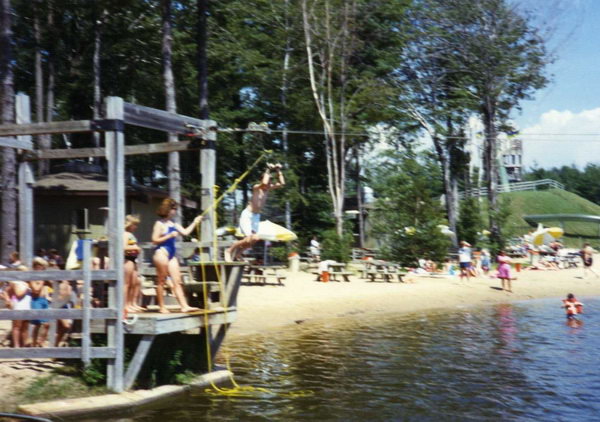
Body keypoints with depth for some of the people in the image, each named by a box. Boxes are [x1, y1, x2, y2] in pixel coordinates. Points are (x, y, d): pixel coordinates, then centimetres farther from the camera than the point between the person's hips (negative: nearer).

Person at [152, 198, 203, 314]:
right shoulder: (159, 224, -8)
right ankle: (162, 307, 7)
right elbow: (155, 240, -13)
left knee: (177, 281, 4)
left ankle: (184, 306, 2)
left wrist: (195, 222, 16)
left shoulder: (173, 224, 14)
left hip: (171, 254, 8)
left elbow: (185, 232, 16)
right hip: (161, 253, -8)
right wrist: (170, 236, -17)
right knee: (161, 281, 0)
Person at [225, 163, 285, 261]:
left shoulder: (268, 188, 4)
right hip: (247, 215, -8)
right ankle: (229, 251, 2)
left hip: (256, 216, 8)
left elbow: (282, 183, 5)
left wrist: (278, 171, 0)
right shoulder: (256, 188, -17)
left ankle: (237, 254, 22)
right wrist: (268, 170, -27)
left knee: (254, 239, 4)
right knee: (248, 239, -16)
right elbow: (264, 183, -39)